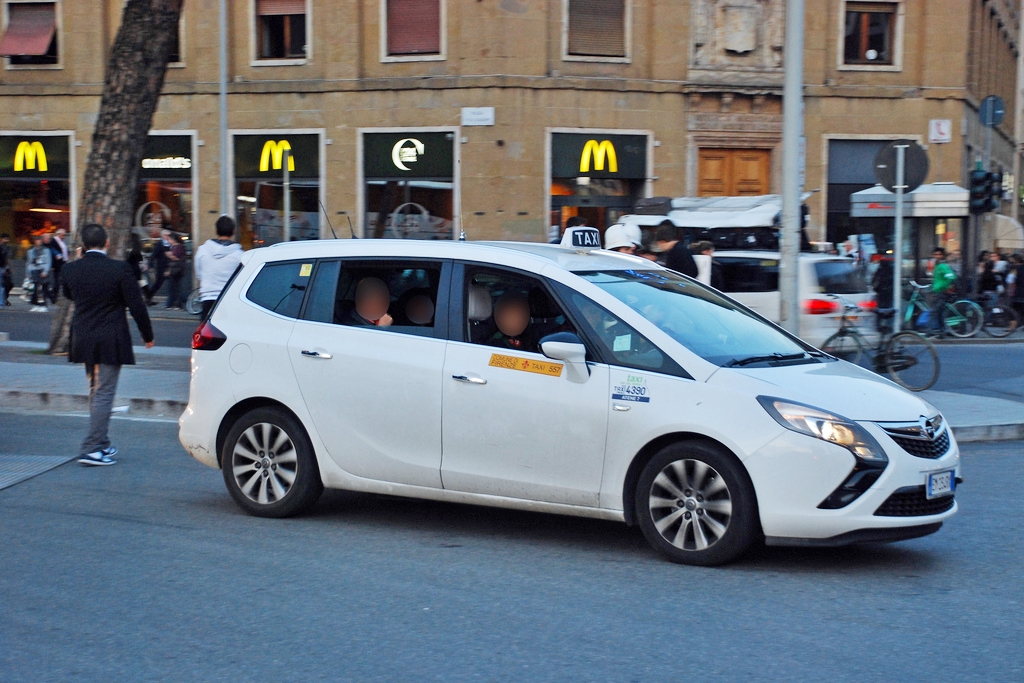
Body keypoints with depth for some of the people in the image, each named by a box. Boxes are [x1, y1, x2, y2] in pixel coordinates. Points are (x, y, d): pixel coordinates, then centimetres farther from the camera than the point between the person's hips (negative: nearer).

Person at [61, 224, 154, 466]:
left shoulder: (71, 269, -1)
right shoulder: (119, 269, -14)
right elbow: (136, 305, -11)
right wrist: (147, 335, 2)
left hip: (83, 341, 5)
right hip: (110, 342, -5)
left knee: (95, 391, 19)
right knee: (104, 394, -2)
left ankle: (102, 444, 27)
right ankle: (91, 449, -5)